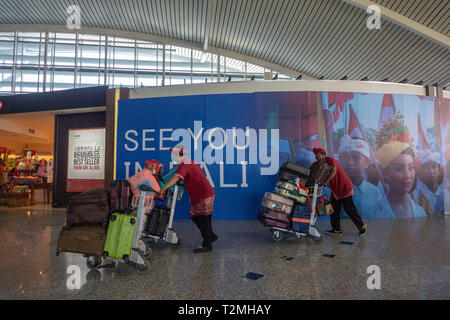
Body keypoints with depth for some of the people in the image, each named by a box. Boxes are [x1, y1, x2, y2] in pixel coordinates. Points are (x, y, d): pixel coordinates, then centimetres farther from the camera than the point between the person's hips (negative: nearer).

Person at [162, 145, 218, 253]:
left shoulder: (184, 164, -14)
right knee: (195, 217, 15)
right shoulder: (191, 162, 18)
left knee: (203, 219, -2)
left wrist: (162, 189, -30)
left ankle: (207, 245, 8)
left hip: (204, 195, -10)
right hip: (198, 195, 10)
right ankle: (211, 236, 27)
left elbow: (176, 178, -28)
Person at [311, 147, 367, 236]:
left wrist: (326, 181, -25)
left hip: (344, 187, -9)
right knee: (334, 209, 6)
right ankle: (336, 229, 12)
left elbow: (334, 171, -29)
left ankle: (362, 226, 11)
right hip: (335, 189, 9)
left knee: (349, 208, -4)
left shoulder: (330, 160, -14)